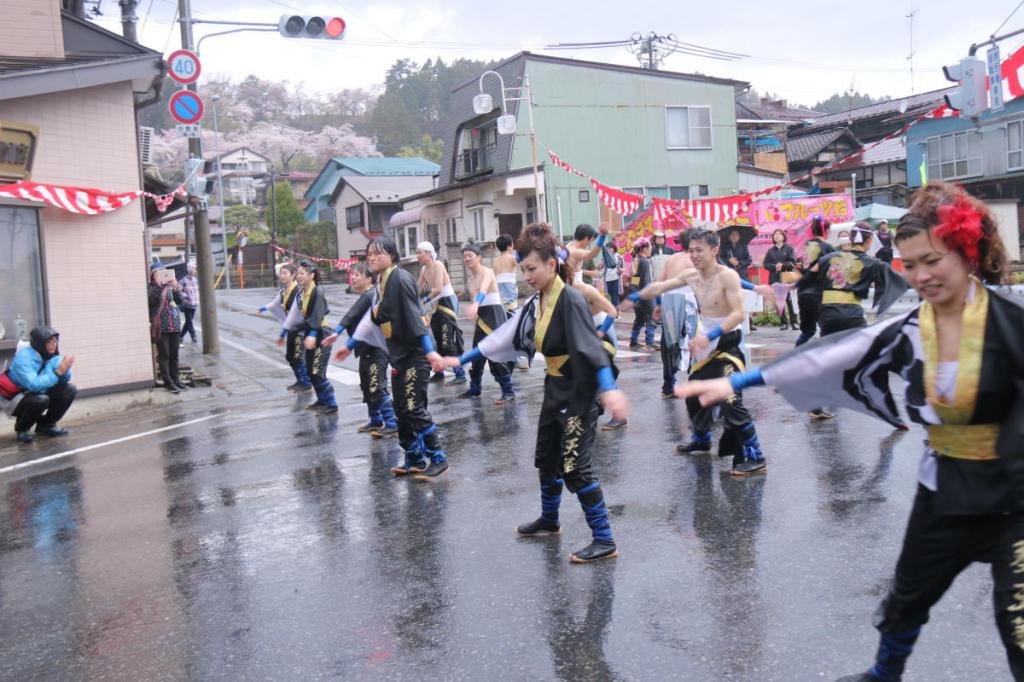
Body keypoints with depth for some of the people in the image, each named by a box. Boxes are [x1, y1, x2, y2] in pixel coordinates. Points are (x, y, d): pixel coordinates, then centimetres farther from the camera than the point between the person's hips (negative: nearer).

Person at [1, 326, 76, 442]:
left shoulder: (53, 355, -7)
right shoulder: (23, 357, -26)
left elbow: (65, 380, -11)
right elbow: (33, 385, -37)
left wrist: (65, 369, -32)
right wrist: (58, 372, -39)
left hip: (38, 392, 6)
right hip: (13, 399, -6)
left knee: (69, 389, -11)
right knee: (40, 399, -35)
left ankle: (46, 424, 8)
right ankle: (22, 428, -4)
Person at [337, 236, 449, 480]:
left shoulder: (401, 279, -14)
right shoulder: (381, 283, 12)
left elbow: (414, 317, -23)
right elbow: (373, 320, 21)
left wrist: (430, 351, -29)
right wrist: (349, 346, 28)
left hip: (415, 352, -9)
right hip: (398, 353, 9)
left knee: (413, 408, -11)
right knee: (401, 410, 10)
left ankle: (438, 459, -1)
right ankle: (414, 459, 21)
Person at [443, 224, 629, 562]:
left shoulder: (571, 300, -20)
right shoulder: (536, 303, 5)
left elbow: (591, 346, -32)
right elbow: (505, 336, 12)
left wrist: (609, 389, -45)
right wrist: (462, 360, 15)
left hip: (579, 393, -9)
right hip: (555, 390, 9)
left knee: (574, 468, -7)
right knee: (546, 460, 20)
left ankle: (604, 541, 5)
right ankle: (549, 520, 42)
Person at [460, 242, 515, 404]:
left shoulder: (487, 272, -11)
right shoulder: (470, 280, 14)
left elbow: (484, 289, -32)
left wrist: (475, 304, -50)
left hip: (494, 314, -8)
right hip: (480, 316, 8)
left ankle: (509, 392, -11)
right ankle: (474, 388, 32)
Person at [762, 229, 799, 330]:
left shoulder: (789, 248, 5)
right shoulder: (770, 251, 13)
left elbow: (793, 262, -3)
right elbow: (766, 264, 6)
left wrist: (783, 265, -18)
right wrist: (775, 266, -12)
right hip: (775, 278, 3)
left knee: (789, 300, -9)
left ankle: (793, 322, -3)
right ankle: (784, 322, 8)